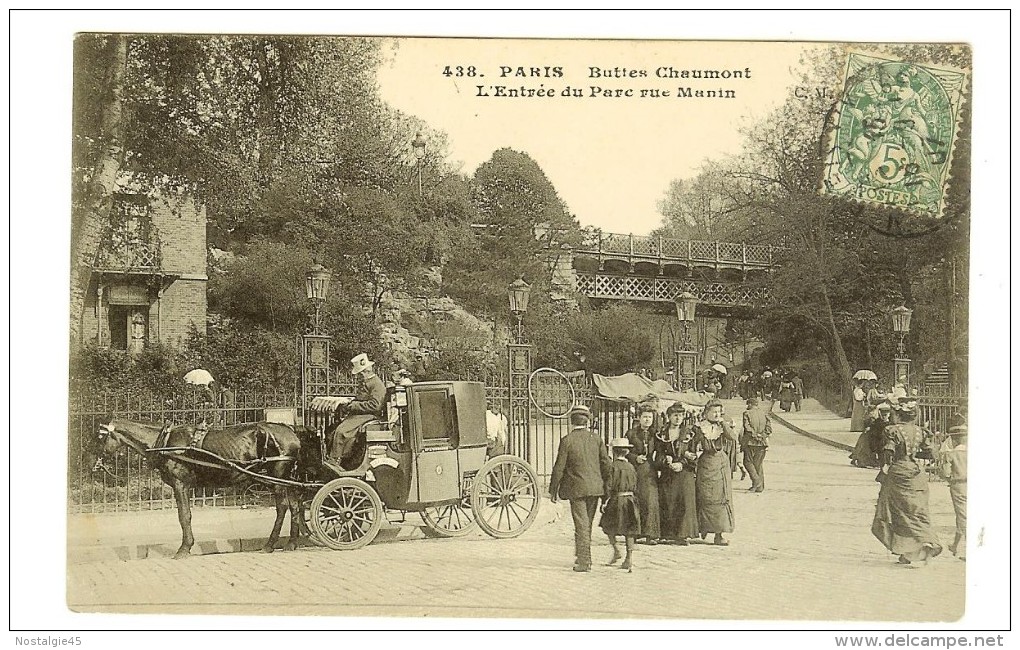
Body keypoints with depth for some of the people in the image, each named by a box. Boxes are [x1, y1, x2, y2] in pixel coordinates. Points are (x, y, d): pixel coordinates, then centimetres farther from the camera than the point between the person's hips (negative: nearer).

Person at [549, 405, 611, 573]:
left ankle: (584, 561, -3)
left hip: (577, 489, -4)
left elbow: (559, 468, -7)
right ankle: (582, 556, 27)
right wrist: (608, 487, 14)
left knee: (581, 525, -2)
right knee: (587, 524, 16)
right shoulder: (596, 439, 1)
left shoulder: (567, 440, -9)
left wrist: (553, 490, 2)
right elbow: (606, 464, 3)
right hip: (595, 488, 4)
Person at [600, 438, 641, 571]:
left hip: (616, 500, -5)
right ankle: (628, 559, 6)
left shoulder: (613, 466, -10)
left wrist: (605, 501, -6)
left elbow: (609, 485, -13)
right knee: (629, 530, 6)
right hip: (630, 499, 5)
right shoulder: (631, 466, 6)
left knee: (608, 525, 14)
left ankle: (616, 550, 2)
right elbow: (635, 486, 10)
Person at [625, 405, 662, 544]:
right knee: (636, 502, -2)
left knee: (651, 501, -9)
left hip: (650, 472, 1)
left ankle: (650, 534, -8)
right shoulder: (631, 433, 7)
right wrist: (635, 458, -9)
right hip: (635, 470, -1)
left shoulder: (655, 434, 11)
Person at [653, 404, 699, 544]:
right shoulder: (661, 434, 8)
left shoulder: (689, 433, 6)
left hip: (685, 473, -1)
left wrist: (682, 464, -10)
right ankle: (668, 534, 5)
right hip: (666, 473, 1)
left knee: (685, 502, -7)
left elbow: (693, 455, 5)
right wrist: (666, 461, -14)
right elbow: (657, 455, 5)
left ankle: (682, 535, -4)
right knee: (667, 503, -2)